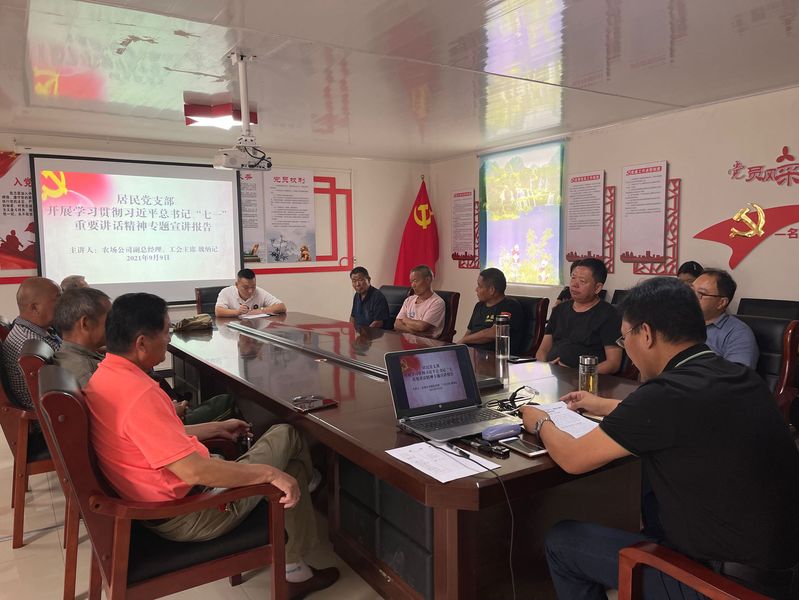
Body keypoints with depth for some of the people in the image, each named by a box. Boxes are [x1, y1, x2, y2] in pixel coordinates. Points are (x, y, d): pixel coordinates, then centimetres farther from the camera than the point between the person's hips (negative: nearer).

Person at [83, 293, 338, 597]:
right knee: (286, 437, 2)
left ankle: (295, 567, 25)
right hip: (187, 513, -9)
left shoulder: (105, 376, 1)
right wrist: (270, 473, -24)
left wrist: (217, 428, 20)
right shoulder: (138, 394, -30)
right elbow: (194, 471, -33)